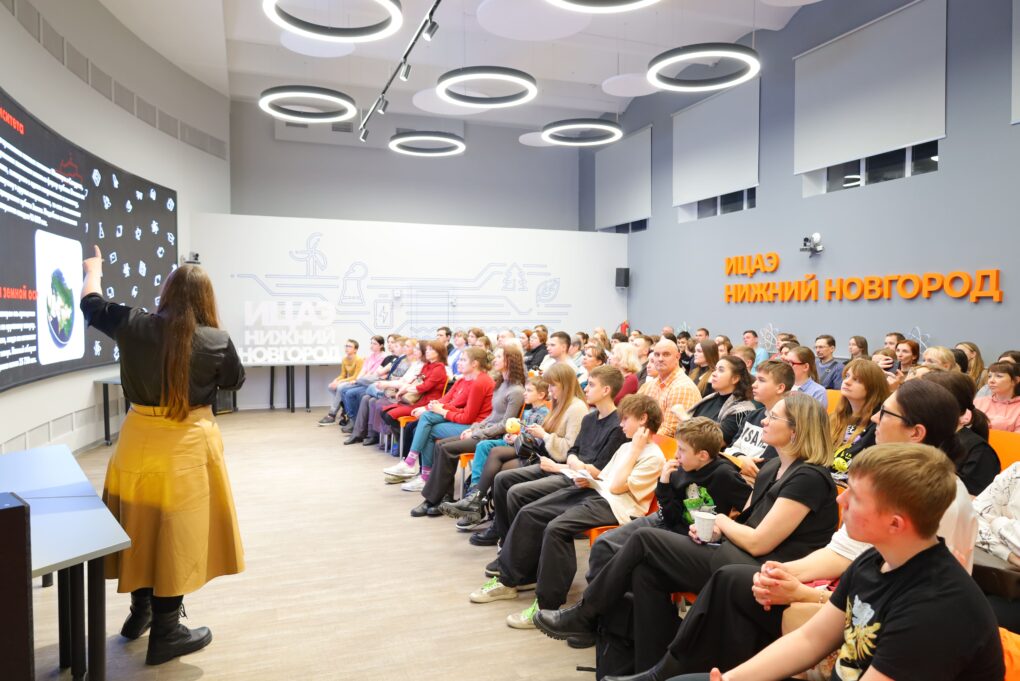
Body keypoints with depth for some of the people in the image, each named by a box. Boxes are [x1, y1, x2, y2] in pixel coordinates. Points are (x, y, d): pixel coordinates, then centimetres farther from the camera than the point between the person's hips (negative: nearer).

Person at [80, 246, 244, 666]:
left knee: (141, 525, 20)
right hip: (188, 444, -4)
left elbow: (90, 305, 15)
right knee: (176, 533, 6)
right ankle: (165, 633, 17)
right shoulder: (216, 341, -13)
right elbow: (235, 381, 6)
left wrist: (94, 270, 33)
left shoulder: (133, 325, -6)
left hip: (139, 438, 4)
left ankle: (141, 610, 38)